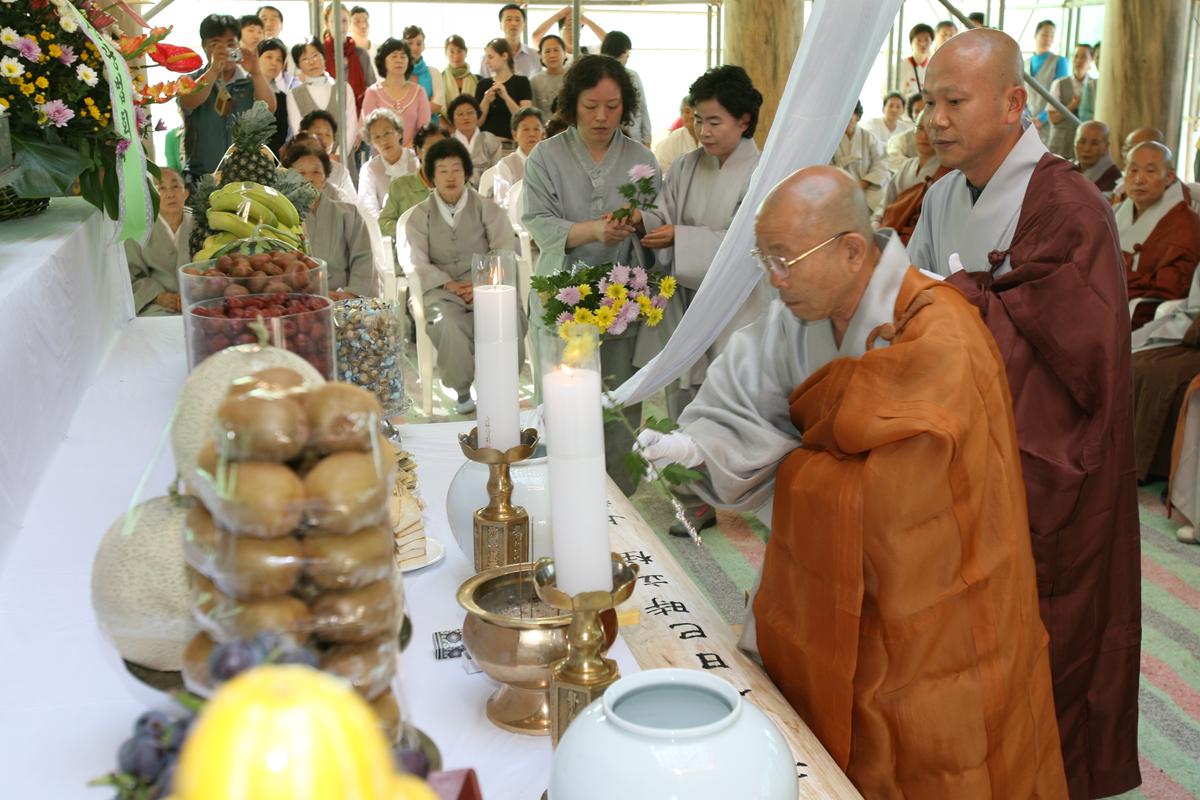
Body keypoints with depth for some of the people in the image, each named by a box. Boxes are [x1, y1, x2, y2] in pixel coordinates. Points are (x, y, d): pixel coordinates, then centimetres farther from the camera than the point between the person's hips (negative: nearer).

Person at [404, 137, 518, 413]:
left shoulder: (486, 208, 13)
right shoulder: (420, 215, 14)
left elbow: (505, 251, 3)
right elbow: (420, 263, 4)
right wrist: (449, 285, -12)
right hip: (442, 288, 0)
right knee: (446, 324, -35)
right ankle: (462, 389, -14)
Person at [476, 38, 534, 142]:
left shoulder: (521, 82, 2)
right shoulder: (483, 84, 10)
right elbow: (477, 122, 5)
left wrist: (506, 97, -18)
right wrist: (486, 101, -10)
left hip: (511, 142, -2)